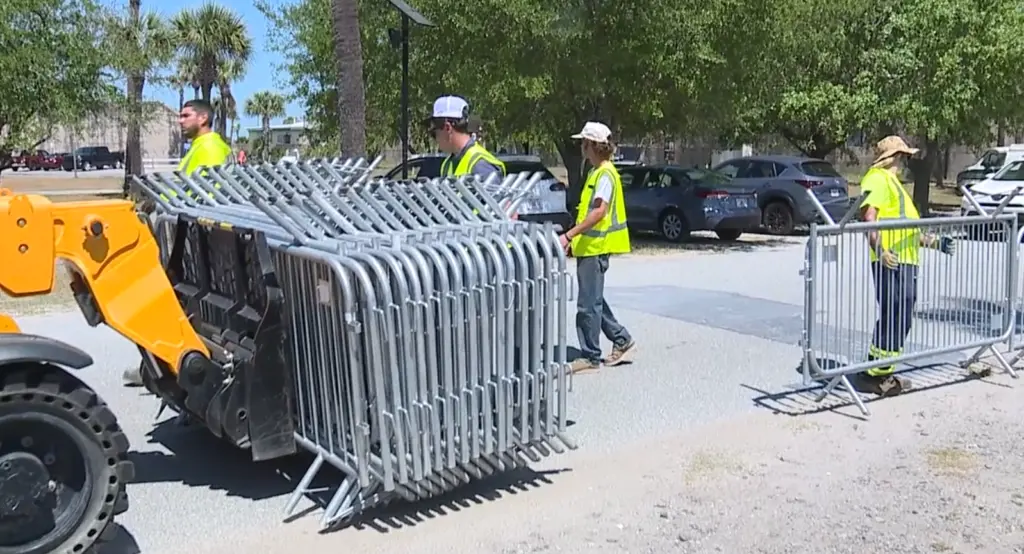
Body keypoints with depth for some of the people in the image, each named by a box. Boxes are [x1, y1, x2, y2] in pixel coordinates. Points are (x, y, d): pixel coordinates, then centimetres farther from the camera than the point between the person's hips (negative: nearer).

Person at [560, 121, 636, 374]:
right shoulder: (596, 172, 16)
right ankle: (622, 340, 26)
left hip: (595, 248, -10)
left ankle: (590, 357, 3)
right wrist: (575, 238, 22)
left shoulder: (605, 174, -15)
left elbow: (599, 212, -26)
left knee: (589, 303, -5)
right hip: (590, 246, 10)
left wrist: (569, 235, -31)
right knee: (594, 299, 17)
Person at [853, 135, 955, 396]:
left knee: (900, 318, 12)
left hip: (905, 261, 11)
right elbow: (868, 215, -21)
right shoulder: (878, 179, -6)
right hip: (891, 262, -11)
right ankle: (873, 374, -7)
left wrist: (934, 242, 31)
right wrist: (880, 250, -31)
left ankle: (883, 371, 19)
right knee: (894, 317, -12)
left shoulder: (893, 182, 27)